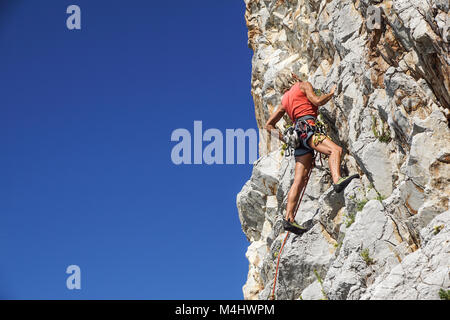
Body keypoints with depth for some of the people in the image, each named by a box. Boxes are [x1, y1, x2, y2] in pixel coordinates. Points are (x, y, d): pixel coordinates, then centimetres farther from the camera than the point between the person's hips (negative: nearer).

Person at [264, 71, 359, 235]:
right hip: (306, 126, -7)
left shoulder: (284, 100, 31)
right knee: (335, 150, -27)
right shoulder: (303, 85, 14)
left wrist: (285, 138, 25)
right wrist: (331, 93, 14)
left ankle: (289, 218, -9)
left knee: (299, 180, -1)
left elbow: (269, 125, 32)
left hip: (297, 135, 7)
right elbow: (317, 101, -3)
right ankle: (337, 180, -56)